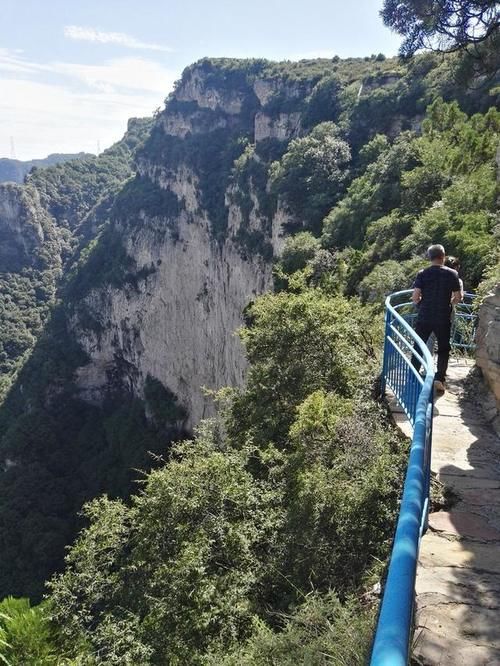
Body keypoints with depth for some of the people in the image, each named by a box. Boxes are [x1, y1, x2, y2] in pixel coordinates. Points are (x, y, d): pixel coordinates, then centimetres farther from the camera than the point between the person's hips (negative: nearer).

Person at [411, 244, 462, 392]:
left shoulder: (423, 274, -3)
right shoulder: (452, 274, -3)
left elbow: (415, 297, -9)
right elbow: (458, 297, -1)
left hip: (424, 318, 1)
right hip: (443, 319, 0)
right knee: (443, 349, 13)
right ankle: (439, 379, 5)